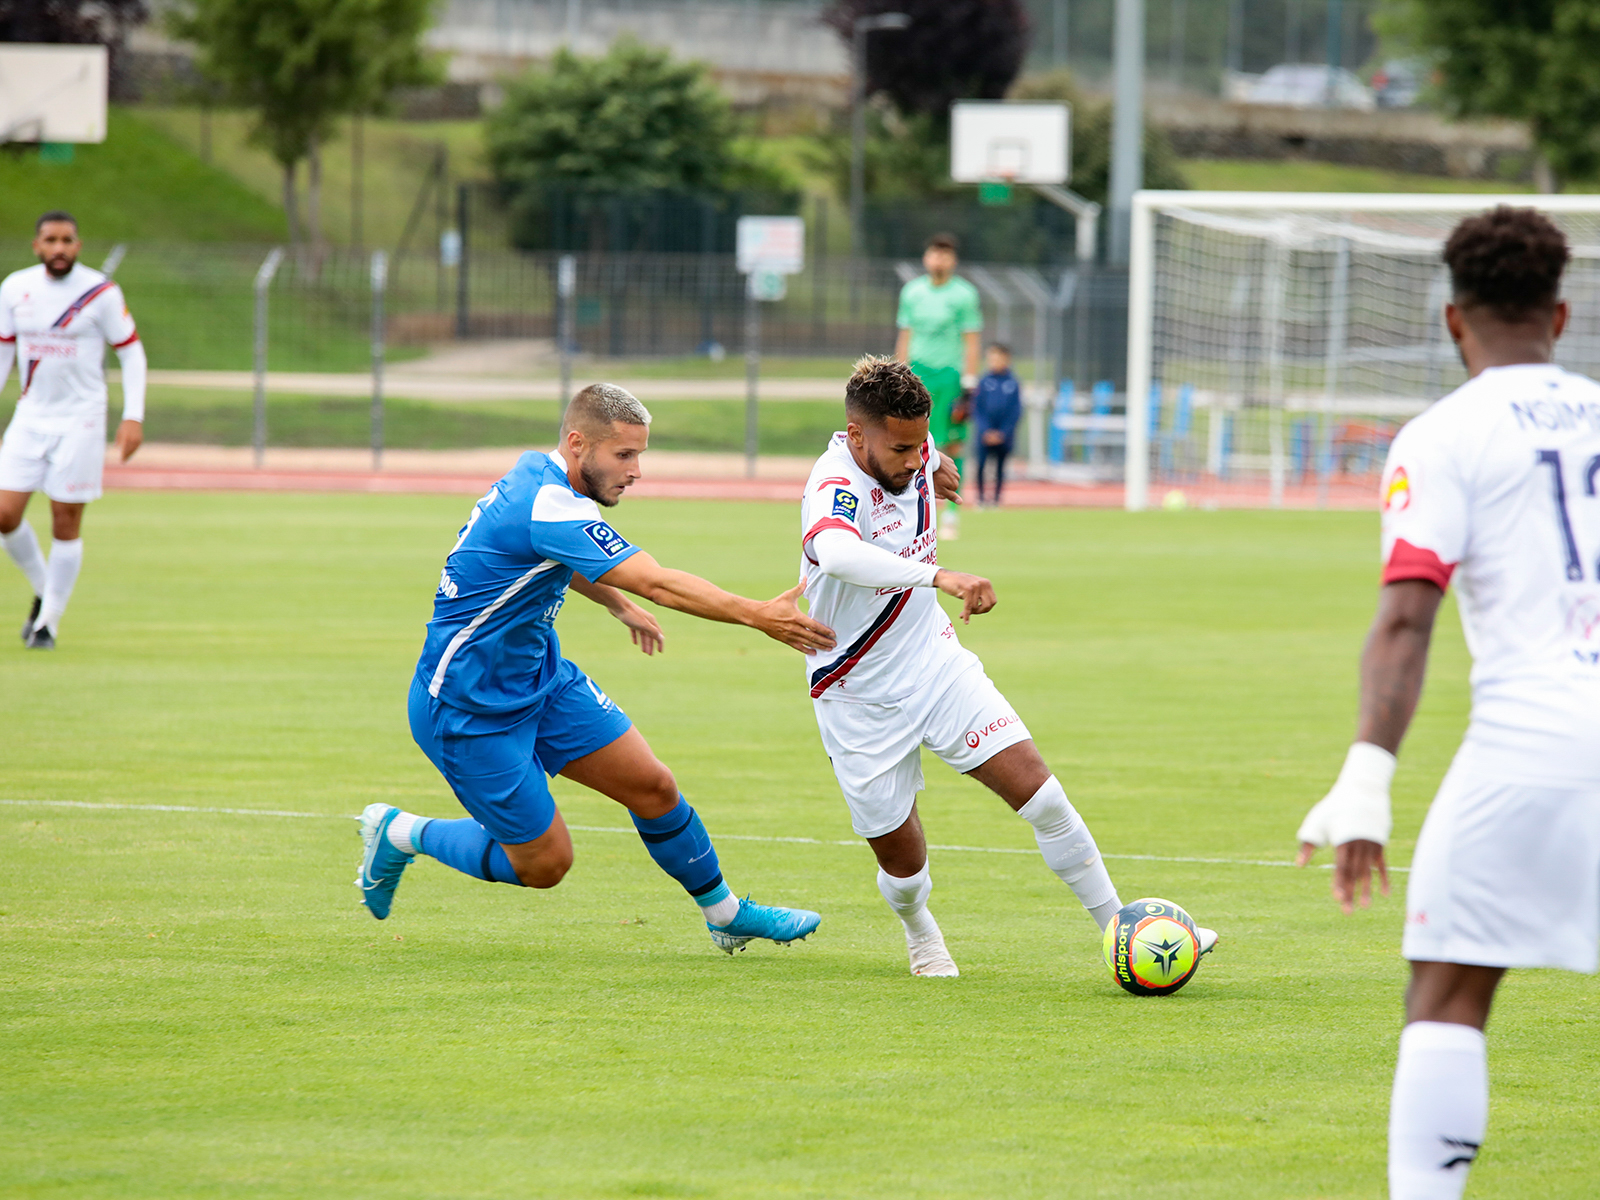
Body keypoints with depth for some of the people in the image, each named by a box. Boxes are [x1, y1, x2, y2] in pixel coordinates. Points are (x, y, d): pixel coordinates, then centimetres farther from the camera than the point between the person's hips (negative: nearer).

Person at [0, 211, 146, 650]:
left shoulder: (100, 293, -9)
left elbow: (131, 350, -3)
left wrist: (133, 417, -10)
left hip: (79, 421, -4)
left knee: (66, 524, -3)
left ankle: (49, 621, 12)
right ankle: (42, 590, 22)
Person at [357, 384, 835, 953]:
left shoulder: (536, 475, 1)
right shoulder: (550, 506, -30)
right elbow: (657, 583, -35)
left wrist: (618, 603, 33)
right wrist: (759, 616, -36)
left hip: (540, 678, 9)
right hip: (467, 709, -9)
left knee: (652, 785, 5)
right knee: (544, 862, -1)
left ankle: (727, 914, 22)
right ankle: (401, 833, 19)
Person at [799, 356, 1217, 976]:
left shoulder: (912, 452, -7)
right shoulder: (835, 488, -30)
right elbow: (838, 555, -54)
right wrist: (938, 575, -63)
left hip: (937, 663, 5)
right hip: (861, 703, -5)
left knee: (1042, 796, -8)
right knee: (904, 867, 6)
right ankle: (919, 934, 41)